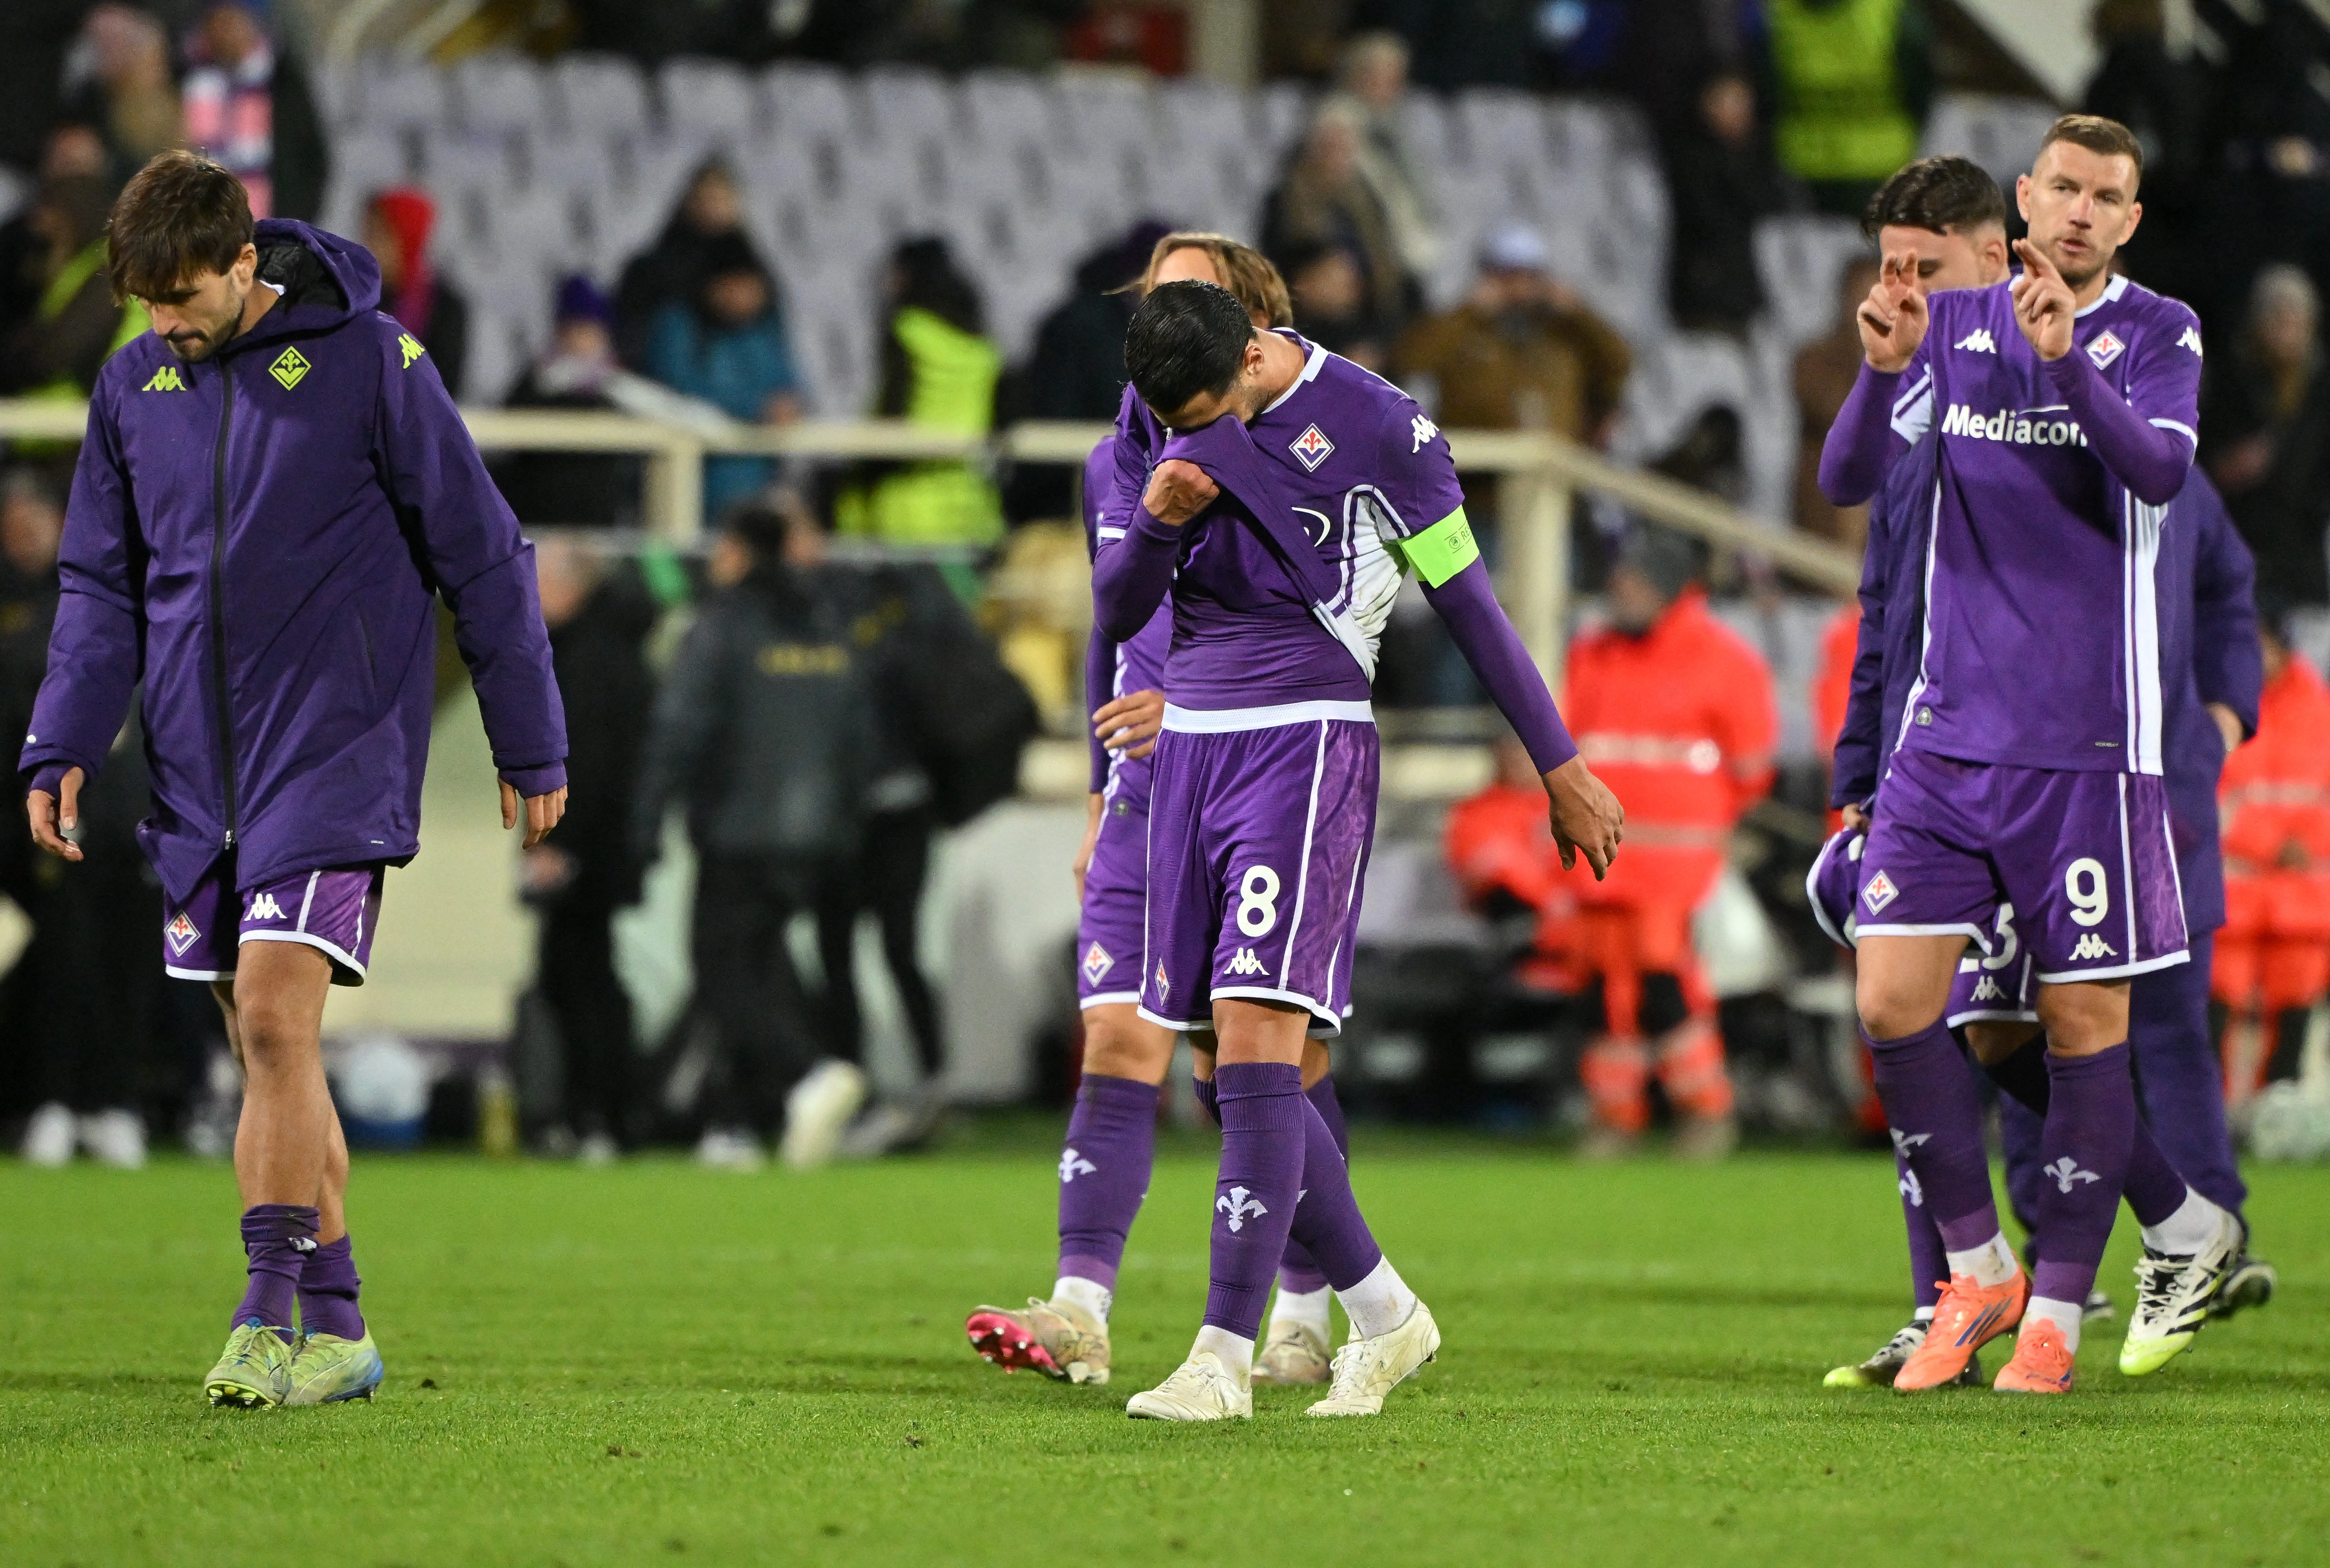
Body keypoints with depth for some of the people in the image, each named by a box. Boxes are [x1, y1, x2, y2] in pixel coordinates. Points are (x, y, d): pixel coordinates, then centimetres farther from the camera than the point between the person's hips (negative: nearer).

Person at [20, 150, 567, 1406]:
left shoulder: (369, 361, -7)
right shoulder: (134, 388, 7)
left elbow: (482, 558, -2)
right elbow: (101, 586, 15)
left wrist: (532, 747, 0)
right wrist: (62, 747, 2)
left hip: (336, 754, -5)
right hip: (199, 778, 5)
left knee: (276, 1017, -17)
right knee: (264, 1050, 7)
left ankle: (271, 1320, -16)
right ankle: (335, 1329, 13)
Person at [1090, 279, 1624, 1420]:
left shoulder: (1373, 425, -8)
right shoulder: (1156, 426, 8)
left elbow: (1466, 600, -1)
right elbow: (1115, 615, 11)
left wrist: (1560, 766, 3)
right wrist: (1158, 523, -11)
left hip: (1307, 745, -6)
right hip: (1188, 744, 6)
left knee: (1255, 1045, -16)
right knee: (1228, 1071, 6)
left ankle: (1225, 1357, -16)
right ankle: (1383, 1315, 20)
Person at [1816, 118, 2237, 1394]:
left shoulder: (2156, 334, 0)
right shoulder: (1956, 323, 9)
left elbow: (2161, 473, -18)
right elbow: (1849, 480, 0)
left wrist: (2068, 361, -34)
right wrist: (1886, 367, -20)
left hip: (2090, 742, -3)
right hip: (1948, 733, 3)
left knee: (2085, 1023, 0)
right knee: (1891, 1001, -5)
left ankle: (2056, 1311, 11)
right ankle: (1975, 1270, 12)